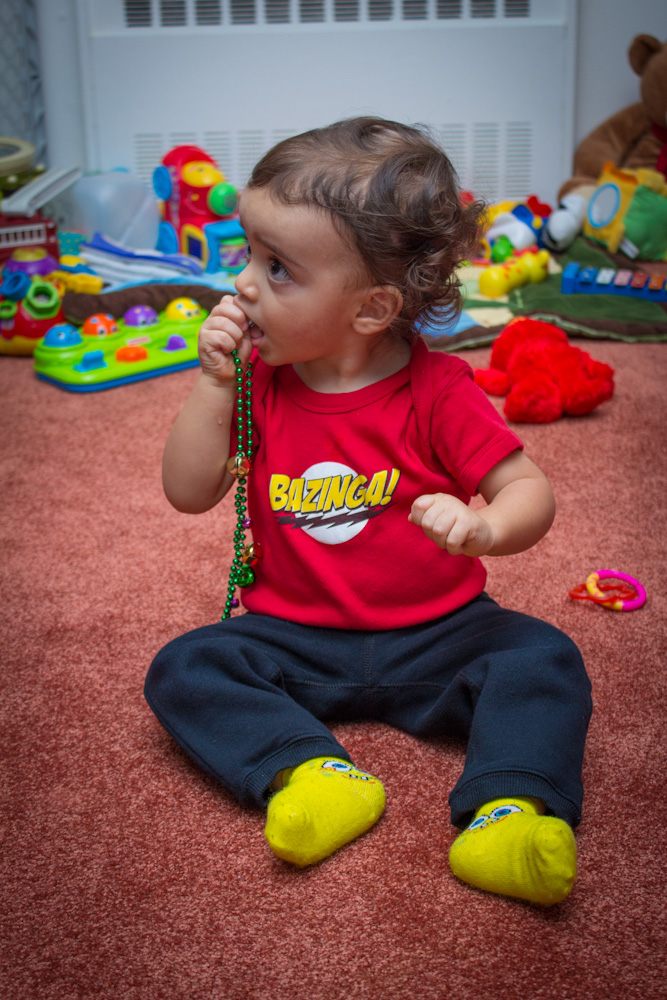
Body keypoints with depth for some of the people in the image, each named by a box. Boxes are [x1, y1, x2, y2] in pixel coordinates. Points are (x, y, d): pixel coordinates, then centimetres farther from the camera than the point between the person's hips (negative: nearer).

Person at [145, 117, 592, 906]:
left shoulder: (435, 391, -12)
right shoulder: (259, 379, -2)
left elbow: (530, 491, -12)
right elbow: (189, 493, -5)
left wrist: (483, 528, -36)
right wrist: (214, 382, -15)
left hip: (432, 639, -2)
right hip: (296, 640, 3)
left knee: (543, 659, -24)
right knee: (182, 668, -18)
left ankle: (508, 810, -37)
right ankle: (308, 772, -33)